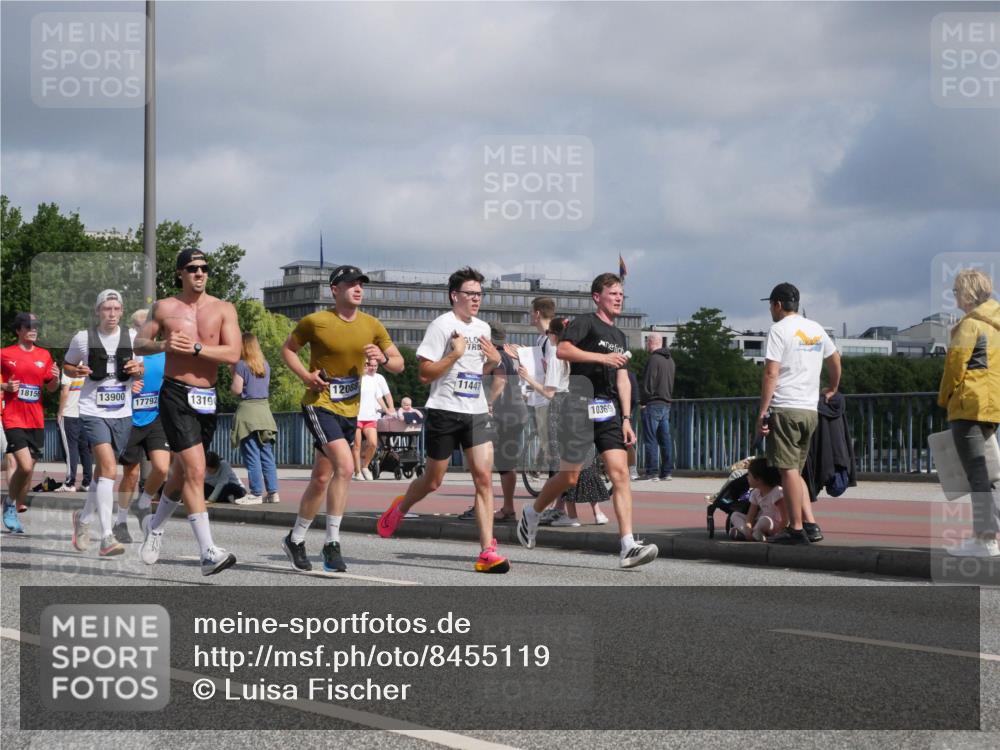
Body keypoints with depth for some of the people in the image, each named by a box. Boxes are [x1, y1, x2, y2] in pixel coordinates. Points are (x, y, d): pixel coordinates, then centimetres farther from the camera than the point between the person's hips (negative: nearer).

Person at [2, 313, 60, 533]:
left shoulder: (44, 355, 10)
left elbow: (51, 388, 15)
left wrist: (55, 379, -7)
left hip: (36, 421, 5)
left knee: (28, 469, 6)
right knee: (25, 466, -18)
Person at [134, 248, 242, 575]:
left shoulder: (223, 309, 4)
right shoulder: (164, 308, 3)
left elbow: (233, 354, -7)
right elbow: (138, 343, 9)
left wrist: (194, 348, -16)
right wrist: (162, 345, -11)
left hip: (207, 398, 3)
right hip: (176, 394, -3)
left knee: (181, 472, 16)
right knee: (195, 471, -16)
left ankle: (156, 525, 44)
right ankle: (209, 554, -21)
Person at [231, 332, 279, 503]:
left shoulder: (241, 365, -7)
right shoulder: (265, 366, 11)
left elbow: (237, 389, -11)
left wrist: (232, 379, 9)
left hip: (248, 408, -6)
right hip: (264, 408, 6)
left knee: (252, 456, -4)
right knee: (267, 454, 8)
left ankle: (256, 493, -5)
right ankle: (273, 492, 6)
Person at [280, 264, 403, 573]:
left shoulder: (372, 325, 4)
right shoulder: (315, 322, -8)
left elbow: (399, 364, 8)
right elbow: (287, 349, 5)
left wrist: (383, 358, -14)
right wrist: (306, 376, -11)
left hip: (349, 409, 6)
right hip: (320, 404, -6)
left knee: (321, 479, 12)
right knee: (345, 466, -23)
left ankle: (295, 539, 28)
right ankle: (332, 543, -16)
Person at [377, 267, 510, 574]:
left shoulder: (483, 328, 13)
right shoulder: (442, 325, -8)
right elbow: (425, 374, -11)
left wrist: (493, 361, 5)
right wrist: (455, 354, -19)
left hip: (476, 413, 5)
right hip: (444, 411, -5)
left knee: (484, 477, -10)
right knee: (433, 480, 8)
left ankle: (487, 552, -12)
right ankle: (399, 509, 40)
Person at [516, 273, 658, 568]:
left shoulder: (619, 336, 22)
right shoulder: (585, 323, -2)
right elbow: (562, 350, -18)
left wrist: (626, 418, 12)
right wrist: (602, 357, -21)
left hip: (609, 410, 6)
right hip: (581, 405, -6)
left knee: (620, 473, -7)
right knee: (570, 477, -1)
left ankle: (628, 547, -14)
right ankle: (531, 513, 27)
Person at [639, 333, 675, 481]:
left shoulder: (653, 359, -13)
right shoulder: (670, 360, 13)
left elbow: (647, 385, -16)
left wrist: (643, 401, -4)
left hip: (653, 404, -8)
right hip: (666, 404, 8)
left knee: (650, 440, -5)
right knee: (665, 439, 8)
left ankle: (652, 473, -8)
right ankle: (667, 472, 7)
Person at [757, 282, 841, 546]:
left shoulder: (779, 330, -7)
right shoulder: (816, 329, 15)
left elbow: (771, 373, -13)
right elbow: (835, 360, 27)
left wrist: (762, 411, -12)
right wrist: (832, 390, 43)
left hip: (785, 408, -7)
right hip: (810, 410, 7)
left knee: (788, 470, -4)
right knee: (795, 471, 15)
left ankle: (796, 529, -4)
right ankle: (810, 524, 7)